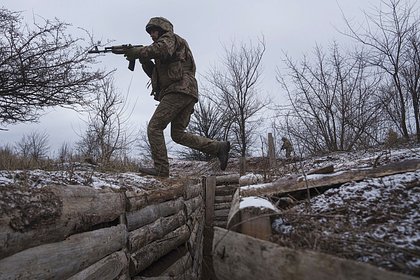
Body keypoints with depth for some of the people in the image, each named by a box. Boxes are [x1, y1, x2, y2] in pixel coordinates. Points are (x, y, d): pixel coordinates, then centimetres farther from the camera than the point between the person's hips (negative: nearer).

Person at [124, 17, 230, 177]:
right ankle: (219, 147, 3)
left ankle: (160, 168, -12)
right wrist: (145, 60, 12)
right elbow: (156, 74, 26)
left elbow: (160, 49, -18)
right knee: (178, 134, 7)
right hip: (187, 94, 10)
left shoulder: (169, 38, 7)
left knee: (154, 128, -9)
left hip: (179, 89, -10)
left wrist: (137, 52, -8)